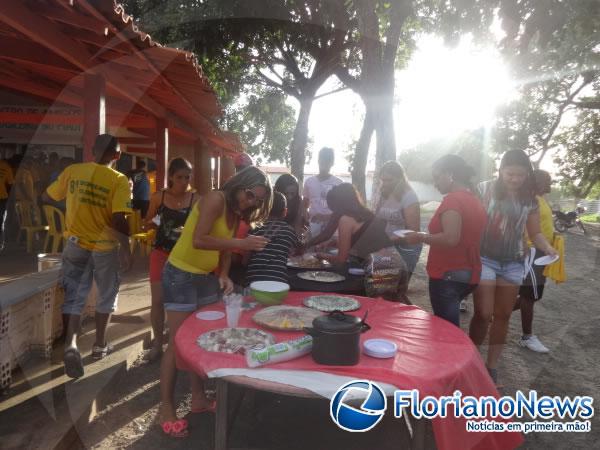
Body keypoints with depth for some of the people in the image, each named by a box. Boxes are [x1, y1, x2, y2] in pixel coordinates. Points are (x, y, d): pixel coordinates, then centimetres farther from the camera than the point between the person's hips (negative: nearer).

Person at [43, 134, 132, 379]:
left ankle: (70, 343, -7)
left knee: (73, 295, 11)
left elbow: (47, 196, 12)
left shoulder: (72, 171, -2)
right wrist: (125, 249, -14)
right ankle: (99, 345, 26)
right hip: (106, 246, -2)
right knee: (106, 296, 16)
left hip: (76, 243, 3)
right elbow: (118, 219, -22)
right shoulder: (119, 180, -15)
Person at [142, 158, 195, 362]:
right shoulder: (159, 197, -3)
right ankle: (157, 343, 20)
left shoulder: (196, 200, -8)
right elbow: (146, 224, 8)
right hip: (160, 253, 2)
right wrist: (152, 223, -13)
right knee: (157, 300, 4)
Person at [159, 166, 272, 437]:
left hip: (206, 278, 8)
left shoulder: (235, 211, 7)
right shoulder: (216, 199, -19)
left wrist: (224, 275, -7)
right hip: (181, 275, -8)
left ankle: (198, 399, 27)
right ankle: (166, 409, 13)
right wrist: (242, 243, -31)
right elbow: (199, 241, -29)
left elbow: (224, 248, 8)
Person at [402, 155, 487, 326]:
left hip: (448, 275, -9)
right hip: (468, 274, 9)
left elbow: (450, 239, -27)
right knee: (450, 323, 23)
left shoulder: (452, 199, -16)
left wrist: (420, 237, -15)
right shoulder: (475, 200, 11)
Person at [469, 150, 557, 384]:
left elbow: (535, 233, 8)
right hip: (485, 259, -4)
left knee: (503, 315, 10)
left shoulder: (529, 200, 3)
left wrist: (548, 248, -13)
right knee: (483, 314, -5)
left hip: (513, 264, 4)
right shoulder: (484, 189, -8)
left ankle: (492, 365, 24)